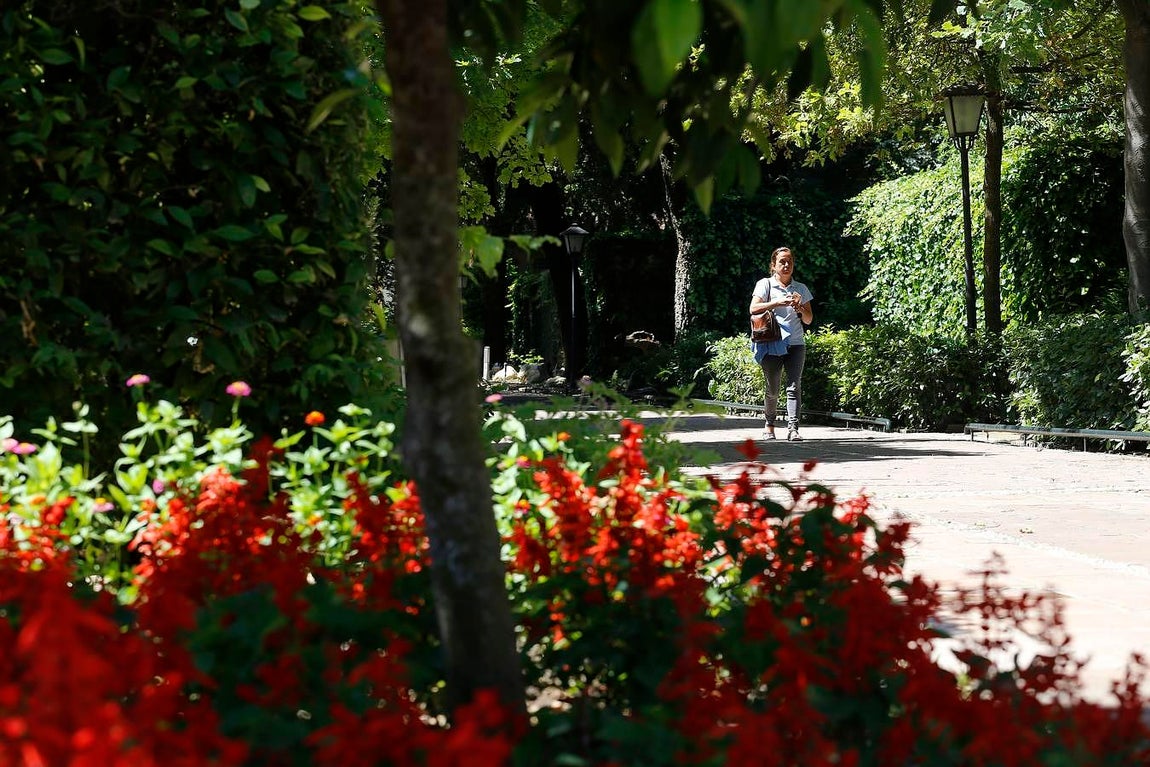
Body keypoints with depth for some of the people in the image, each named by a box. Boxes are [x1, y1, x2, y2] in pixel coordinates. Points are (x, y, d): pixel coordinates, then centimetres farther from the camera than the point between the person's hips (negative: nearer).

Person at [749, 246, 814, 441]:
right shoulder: (765, 284, 6)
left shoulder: (801, 289, 15)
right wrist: (778, 302, -21)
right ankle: (770, 425, 25)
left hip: (796, 344, 2)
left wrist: (801, 309, -7)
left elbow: (808, 320, 14)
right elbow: (753, 308, -10)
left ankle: (793, 428, -17)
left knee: (794, 387, -11)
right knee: (772, 390, 4)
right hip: (772, 345, -2)